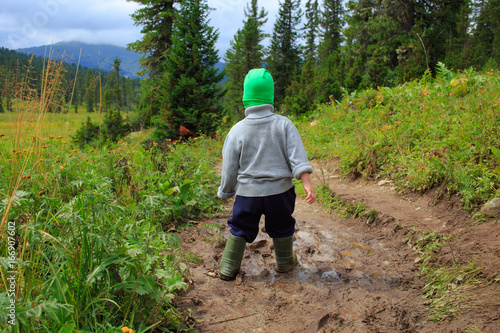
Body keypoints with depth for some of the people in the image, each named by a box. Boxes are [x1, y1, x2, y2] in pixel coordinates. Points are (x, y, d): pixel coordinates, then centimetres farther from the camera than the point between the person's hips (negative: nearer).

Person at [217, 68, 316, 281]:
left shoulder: (237, 130, -7)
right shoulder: (283, 124, -7)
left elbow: (230, 168, -1)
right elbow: (297, 156, -13)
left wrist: (225, 192, 12)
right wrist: (307, 183, -14)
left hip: (247, 192, 0)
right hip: (280, 191, 1)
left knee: (239, 230, 15)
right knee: (282, 228, 20)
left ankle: (228, 268, 20)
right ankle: (285, 263, 38)